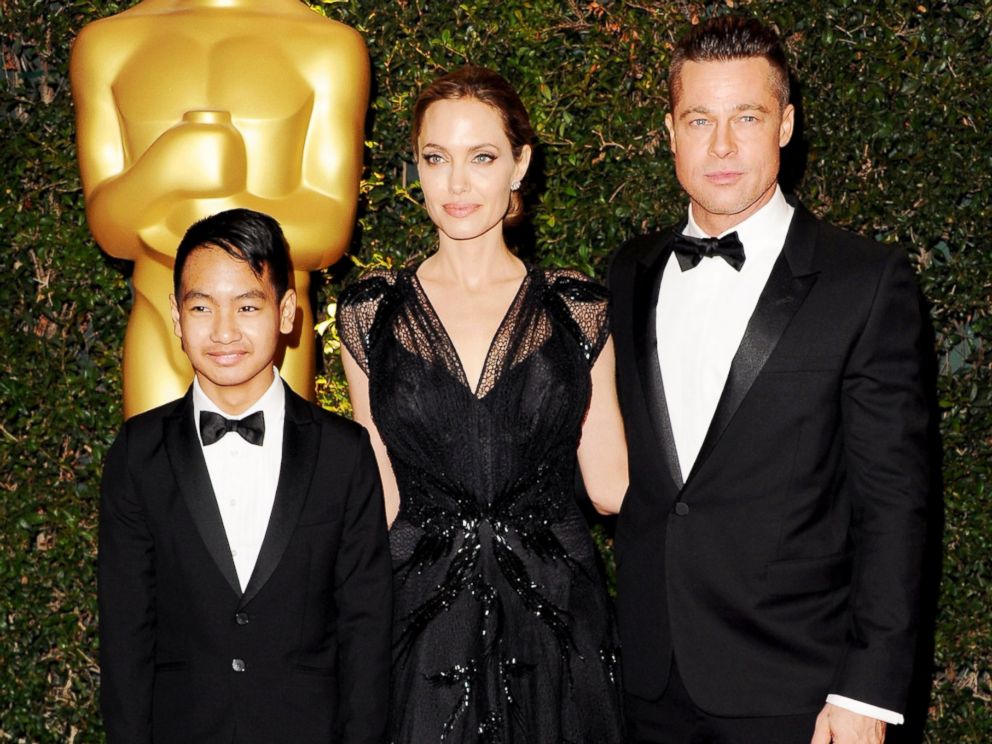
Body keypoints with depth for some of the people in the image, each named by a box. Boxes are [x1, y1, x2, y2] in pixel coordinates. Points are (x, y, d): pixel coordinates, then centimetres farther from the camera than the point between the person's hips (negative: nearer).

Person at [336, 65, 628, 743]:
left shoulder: (576, 308, 2)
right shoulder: (372, 311, 3)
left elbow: (611, 482, 3)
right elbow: (382, 492, 6)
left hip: (554, 625, 0)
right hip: (422, 629, 0)